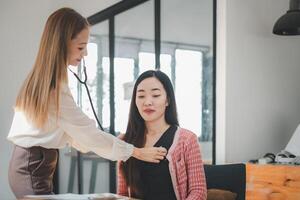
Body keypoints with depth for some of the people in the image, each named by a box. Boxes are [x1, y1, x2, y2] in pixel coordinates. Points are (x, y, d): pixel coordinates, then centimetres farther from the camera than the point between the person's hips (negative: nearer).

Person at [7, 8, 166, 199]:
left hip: (30, 162, 9)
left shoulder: (42, 78, 7)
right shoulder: (54, 88, -22)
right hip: (33, 167, -9)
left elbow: (70, 130, 9)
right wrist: (138, 152, -11)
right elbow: (88, 131, -18)